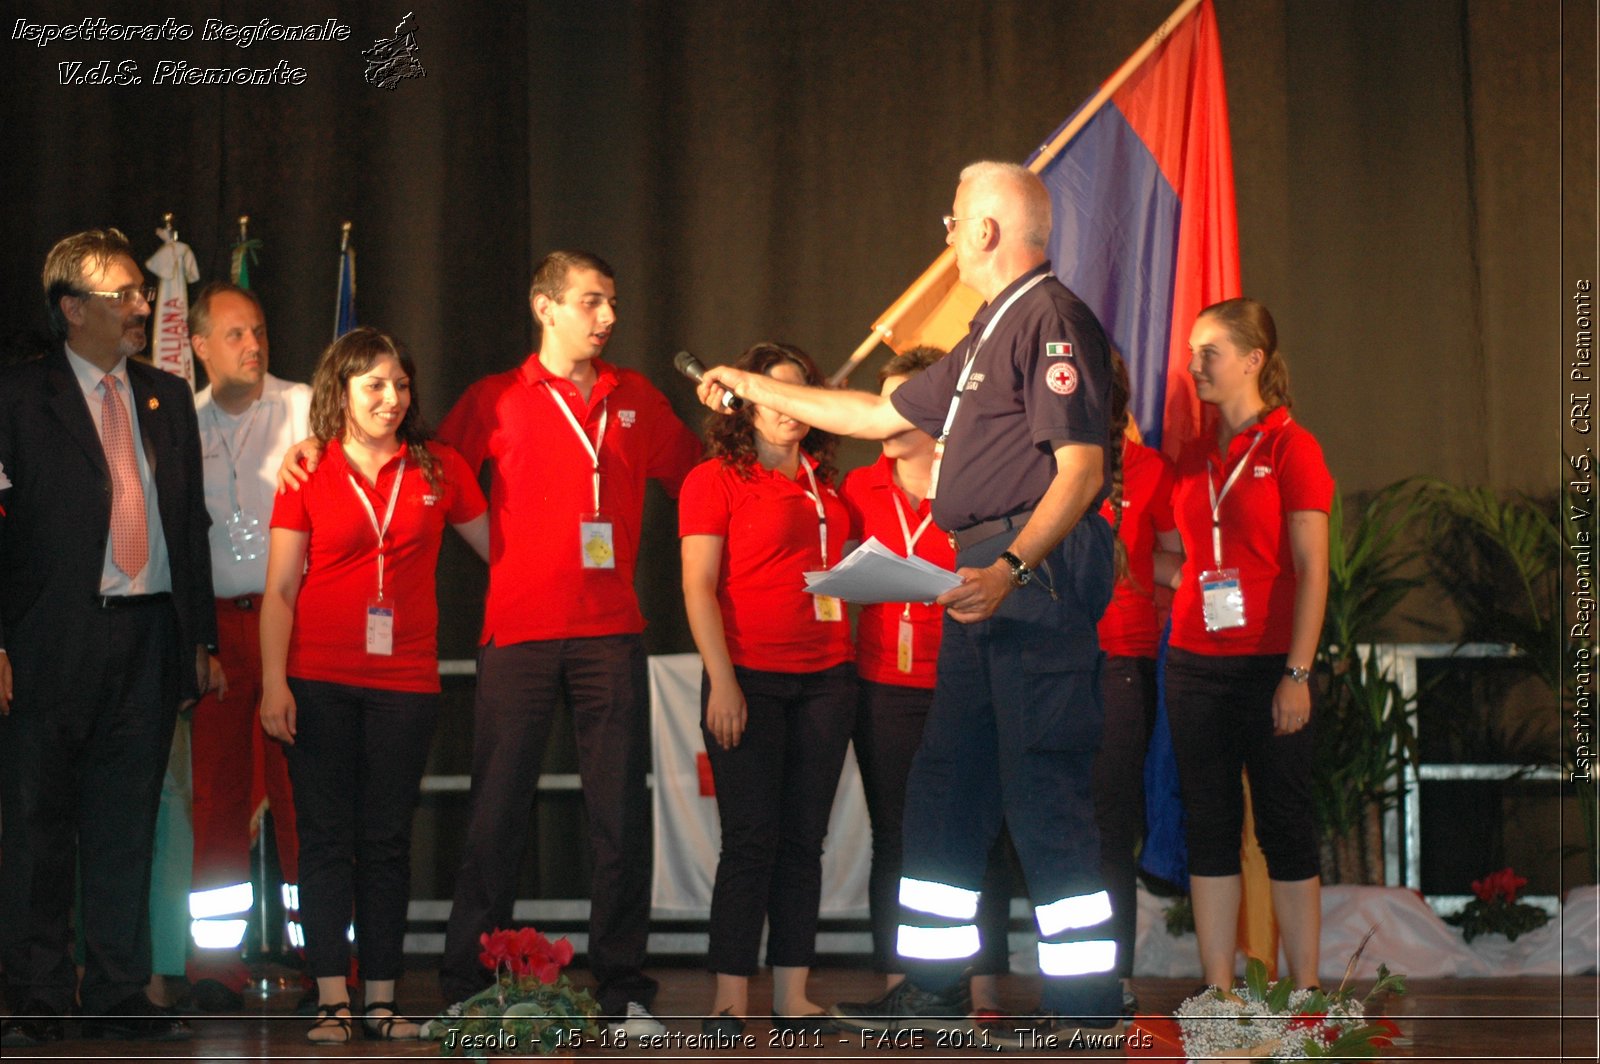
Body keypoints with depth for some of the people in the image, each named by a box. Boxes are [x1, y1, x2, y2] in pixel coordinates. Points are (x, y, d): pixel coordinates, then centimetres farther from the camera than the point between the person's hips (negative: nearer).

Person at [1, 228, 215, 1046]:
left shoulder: (167, 398, 15)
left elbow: (191, 522, 17)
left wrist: (200, 636, 11)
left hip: (149, 638, 4)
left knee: (126, 825, 8)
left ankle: (120, 996, 15)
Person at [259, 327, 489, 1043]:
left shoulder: (438, 469, 6)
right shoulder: (307, 475, 3)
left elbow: (499, 548, 14)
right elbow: (279, 589, 1)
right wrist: (273, 683, -7)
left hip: (405, 681, 1)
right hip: (319, 680, -1)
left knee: (387, 840, 3)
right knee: (326, 836, -1)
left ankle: (380, 999, 7)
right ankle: (331, 1000, 0)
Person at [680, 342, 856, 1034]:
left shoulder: (824, 484, 15)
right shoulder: (716, 479, -1)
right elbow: (699, 587, -6)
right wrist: (722, 680, -14)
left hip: (825, 678, 5)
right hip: (750, 679, -5)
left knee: (804, 840, 4)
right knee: (751, 839, -6)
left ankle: (792, 995, 7)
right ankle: (730, 998, -2)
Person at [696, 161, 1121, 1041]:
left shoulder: (1051, 319, -9)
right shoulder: (990, 334, 23)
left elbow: (1083, 467, -18)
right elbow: (884, 414, 33)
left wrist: (1013, 567, -29)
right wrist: (758, 390, 39)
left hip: (1039, 570, -11)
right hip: (991, 575, 11)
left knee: (1044, 787, -10)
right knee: (946, 784, 12)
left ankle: (1087, 1001, -6)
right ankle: (933, 986, 18)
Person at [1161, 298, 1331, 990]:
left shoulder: (1289, 446, -4)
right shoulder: (1193, 458, 13)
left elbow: (1311, 569, -9)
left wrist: (1298, 673, -14)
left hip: (1268, 665, -5)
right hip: (1196, 664, 6)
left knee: (1284, 828, -2)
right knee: (1209, 827, 5)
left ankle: (1304, 995, 3)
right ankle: (1218, 995, 8)